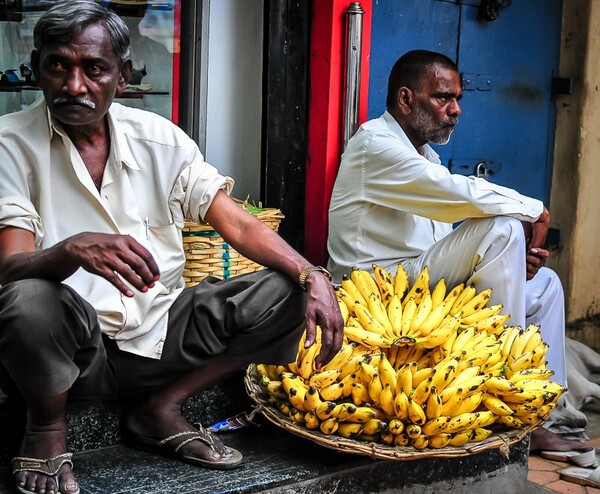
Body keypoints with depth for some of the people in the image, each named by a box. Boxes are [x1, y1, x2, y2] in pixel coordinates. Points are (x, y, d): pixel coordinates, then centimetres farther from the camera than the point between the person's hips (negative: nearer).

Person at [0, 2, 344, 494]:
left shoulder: (159, 137, 4)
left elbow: (237, 223, 0)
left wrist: (313, 276, -17)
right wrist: (73, 250, -41)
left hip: (160, 336, 4)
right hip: (78, 347, -4)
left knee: (284, 292, -10)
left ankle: (159, 409, 3)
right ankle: (47, 429, -3)